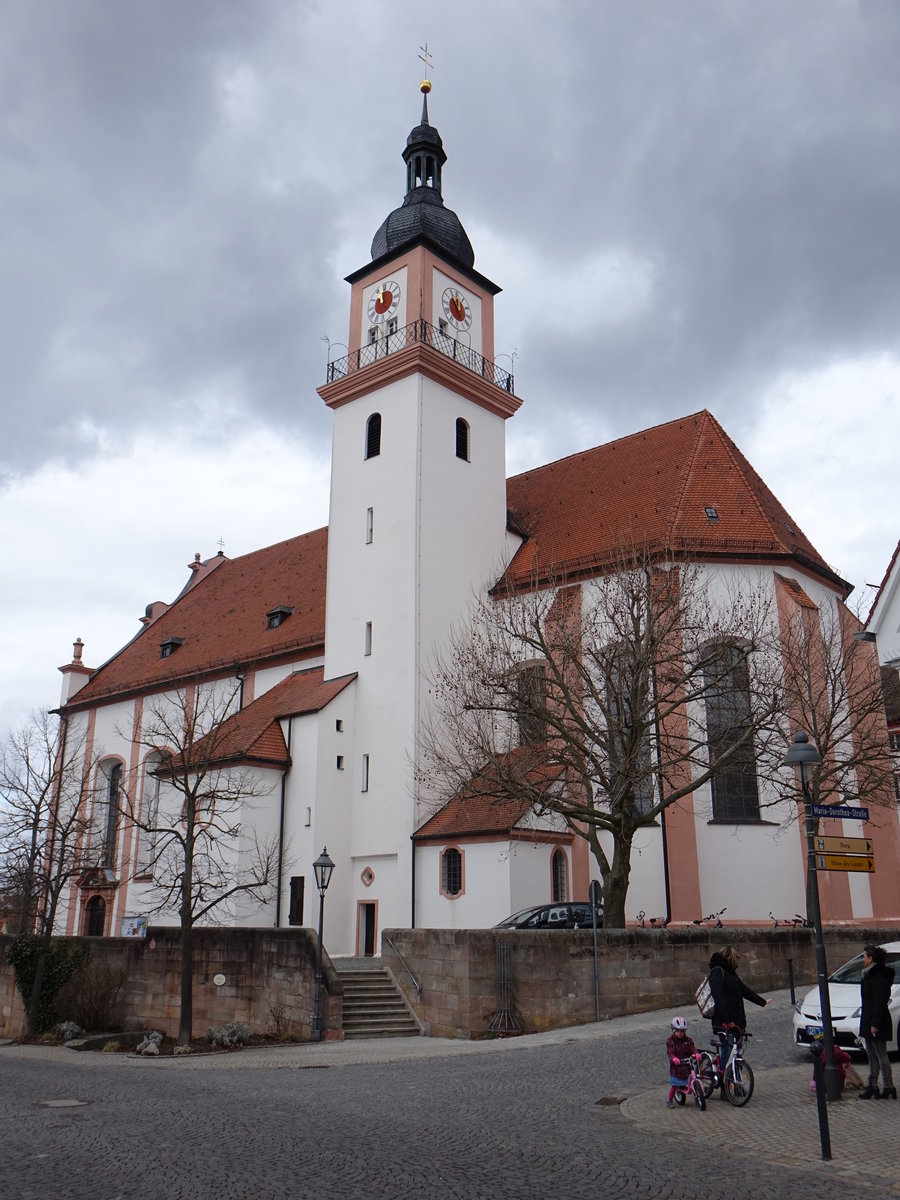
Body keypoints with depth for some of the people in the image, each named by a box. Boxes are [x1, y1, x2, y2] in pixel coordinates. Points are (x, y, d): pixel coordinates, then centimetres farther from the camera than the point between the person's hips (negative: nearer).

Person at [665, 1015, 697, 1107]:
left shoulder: (688, 1040, 8)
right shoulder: (670, 1041, -3)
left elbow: (692, 1048, -5)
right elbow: (670, 1052, -16)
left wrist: (696, 1054, -28)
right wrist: (674, 1058, -36)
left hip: (686, 1065, 3)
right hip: (675, 1067, -3)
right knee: (674, 1085, -3)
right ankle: (669, 1100, 12)